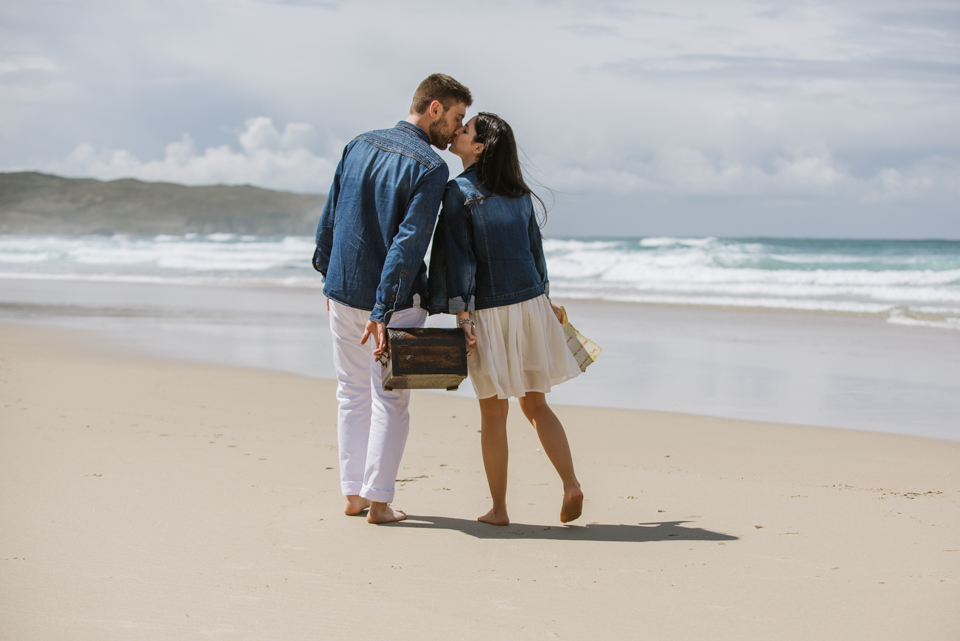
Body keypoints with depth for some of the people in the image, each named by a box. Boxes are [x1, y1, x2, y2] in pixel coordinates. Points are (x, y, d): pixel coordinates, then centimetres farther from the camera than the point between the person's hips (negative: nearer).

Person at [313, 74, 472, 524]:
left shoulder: (359, 146, 6)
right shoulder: (431, 167, -14)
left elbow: (329, 218, 10)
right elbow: (409, 242, -21)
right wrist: (382, 313, -23)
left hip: (343, 289, 6)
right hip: (393, 297, -5)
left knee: (352, 393, 15)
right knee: (390, 400, 6)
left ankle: (353, 494, 19)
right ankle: (378, 500, 6)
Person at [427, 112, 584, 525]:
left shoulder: (459, 191, -9)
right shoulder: (519, 194, 9)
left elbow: (459, 256, -14)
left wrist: (461, 313, -16)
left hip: (488, 311, -5)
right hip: (531, 303, 5)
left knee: (493, 413, 4)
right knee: (535, 403, 14)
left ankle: (498, 509, 9)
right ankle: (571, 484, 1)